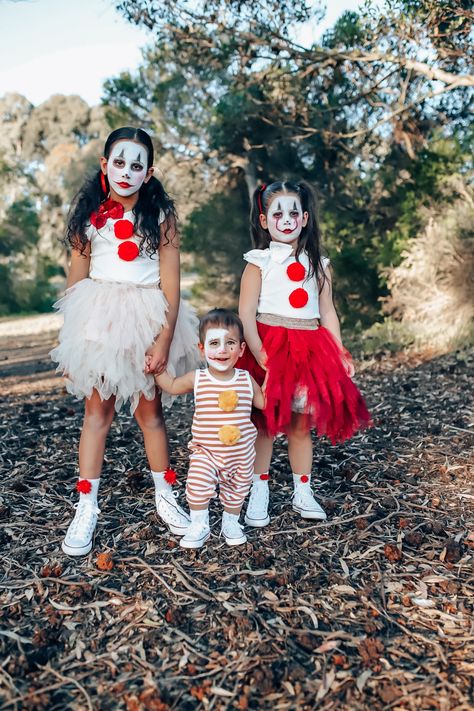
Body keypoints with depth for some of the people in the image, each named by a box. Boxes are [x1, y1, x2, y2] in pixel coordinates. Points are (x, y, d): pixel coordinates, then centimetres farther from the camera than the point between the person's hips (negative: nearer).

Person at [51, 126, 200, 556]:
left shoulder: (160, 214, 0)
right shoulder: (88, 213, 5)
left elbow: (171, 283, -5)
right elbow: (77, 278, 6)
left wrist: (164, 340, -12)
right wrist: (71, 340, 4)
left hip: (148, 318, -1)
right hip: (100, 317, 1)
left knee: (150, 409, 7)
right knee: (97, 411, 3)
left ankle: (165, 497, 23)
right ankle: (87, 509, 12)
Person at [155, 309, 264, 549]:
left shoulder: (246, 380, -7)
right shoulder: (196, 379, -9)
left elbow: (264, 402, 8)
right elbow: (171, 385, 8)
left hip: (242, 454, 2)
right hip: (206, 452, -1)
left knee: (237, 489, 15)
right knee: (198, 483, -17)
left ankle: (231, 522, 42)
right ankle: (199, 525, 8)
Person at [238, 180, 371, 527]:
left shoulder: (318, 263, 11)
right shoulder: (259, 261, -1)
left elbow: (327, 312, 11)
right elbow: (245, 314, -8)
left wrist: (340, 355, 4)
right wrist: (260, 356, -18)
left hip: (309, 350, 3)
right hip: (269, 347, -3)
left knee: (301, 426, 10)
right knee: (264, 424, 3)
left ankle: (303, 493, 25)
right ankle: (259, 493, 19)